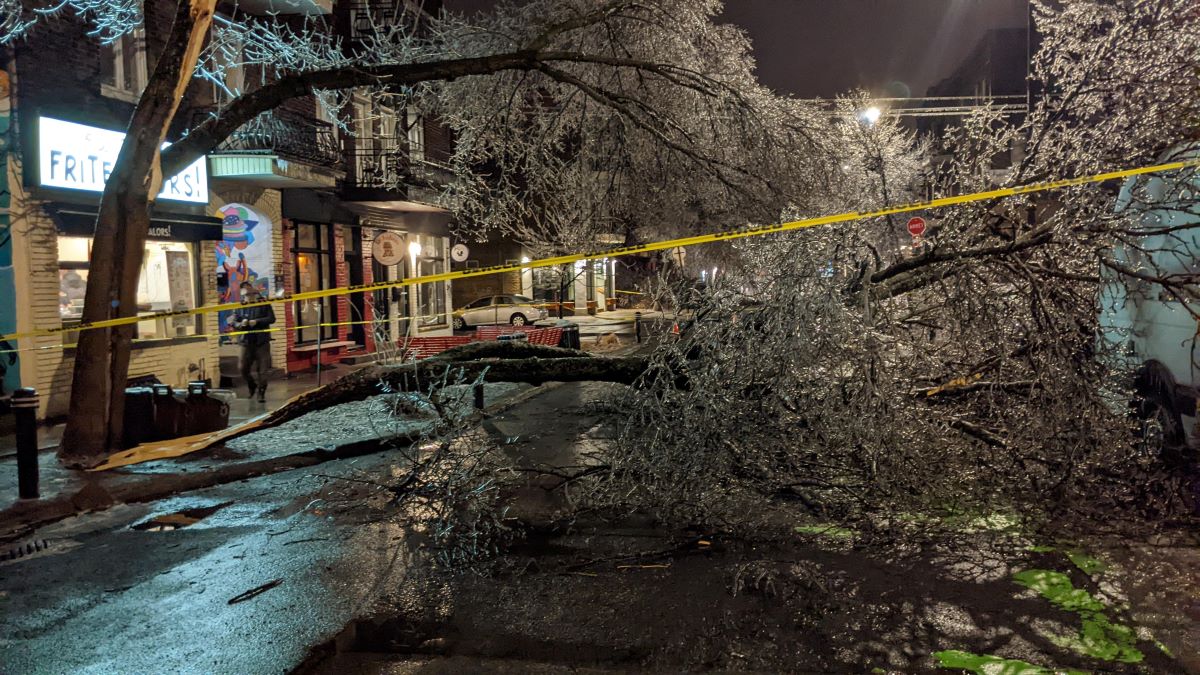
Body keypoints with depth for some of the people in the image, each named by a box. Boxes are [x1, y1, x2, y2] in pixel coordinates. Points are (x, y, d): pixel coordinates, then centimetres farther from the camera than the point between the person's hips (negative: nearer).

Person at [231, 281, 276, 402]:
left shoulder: (264, 305, -2)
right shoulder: (241, 307, 5)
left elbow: (272, 318, -9)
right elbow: (233, 322, 6)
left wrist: (257, 322, -18)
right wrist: (240, 324, -16)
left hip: (262, 342, -3)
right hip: (247, 342, 3)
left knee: (262, 369, -2)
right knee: (244, 369, 7)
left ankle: (261, 393, 7)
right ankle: (252, 387, 33)